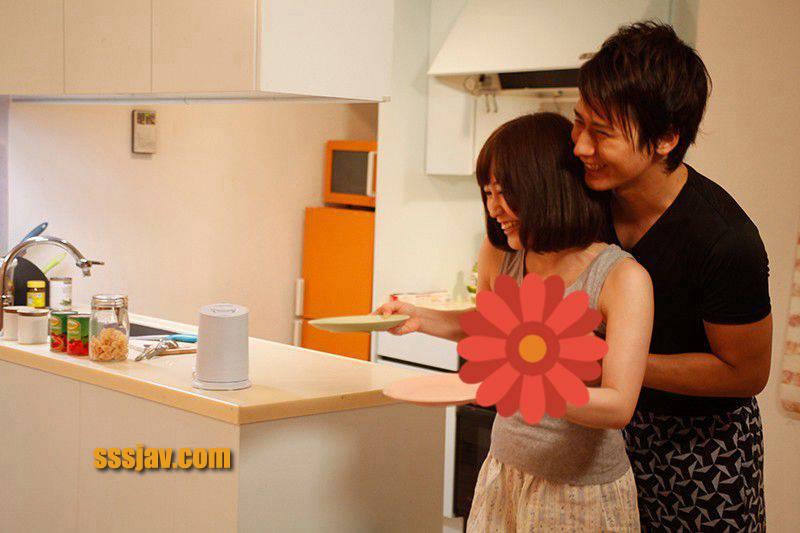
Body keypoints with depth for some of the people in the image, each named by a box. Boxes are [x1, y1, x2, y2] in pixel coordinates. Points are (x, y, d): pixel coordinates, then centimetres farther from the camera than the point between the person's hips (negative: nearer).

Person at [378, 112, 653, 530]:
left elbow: (619, 406, -26)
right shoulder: (498, 256, -4)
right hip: (503, 475, 4)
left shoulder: (621, 278, -20)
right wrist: (420, 319, 3)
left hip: (583, 495, -4)